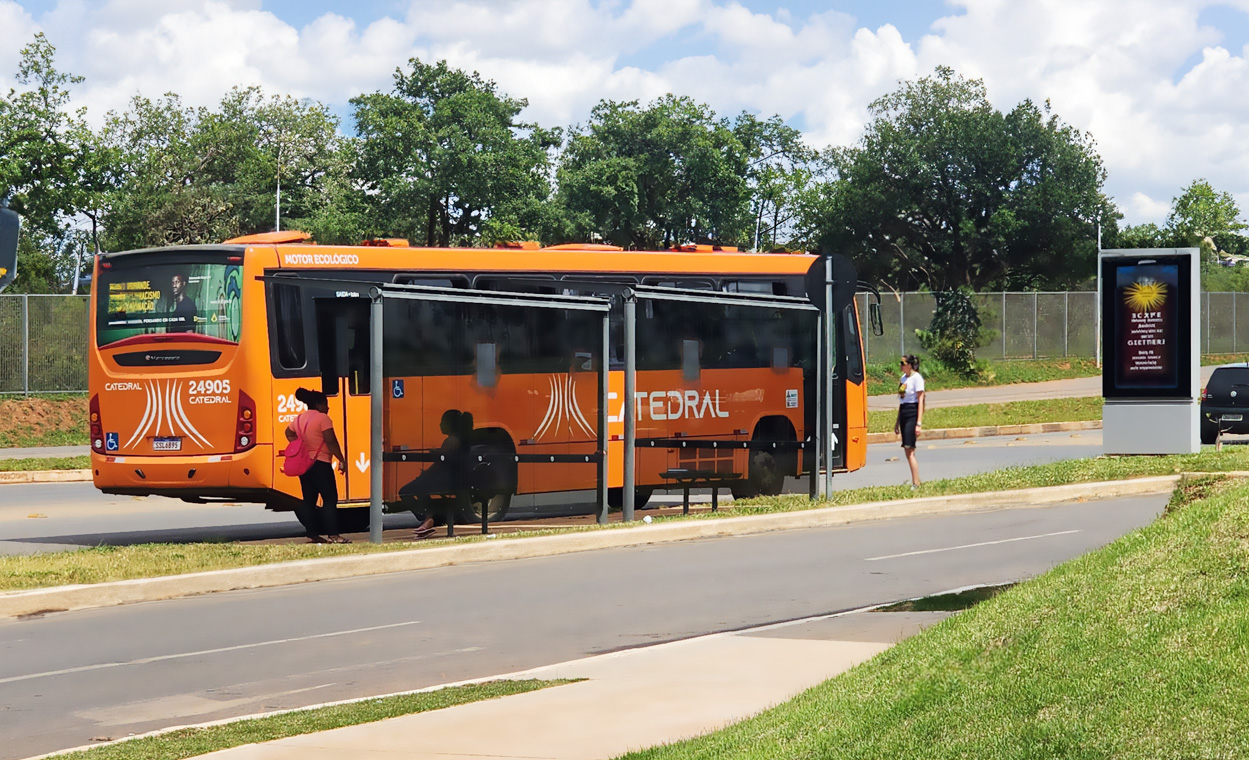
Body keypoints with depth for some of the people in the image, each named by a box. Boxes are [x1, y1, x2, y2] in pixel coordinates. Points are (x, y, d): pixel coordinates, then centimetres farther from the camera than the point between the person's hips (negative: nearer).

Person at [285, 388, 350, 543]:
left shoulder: (299, 419, 13)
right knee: (330, 499, -7)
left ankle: (313, 534, 10)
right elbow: (331, 442, -17)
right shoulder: (322, 418, -11)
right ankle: (333, 535, -13)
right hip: (320, 464, -8)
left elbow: (289, 433, 29)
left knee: (308, 500, 10)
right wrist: (342, 460, -12)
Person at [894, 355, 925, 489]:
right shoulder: (903, 378, 14)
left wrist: (919, 423, -18)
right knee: (906, 449, 8)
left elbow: (920, 401, -13)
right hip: (903, 414, 9)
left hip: (912, 413, -9)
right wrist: (898, 421, 22)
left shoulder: (916, 378, -10)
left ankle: (916, 483, -13)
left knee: (909, 449, -13)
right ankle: (915, 481, 15)